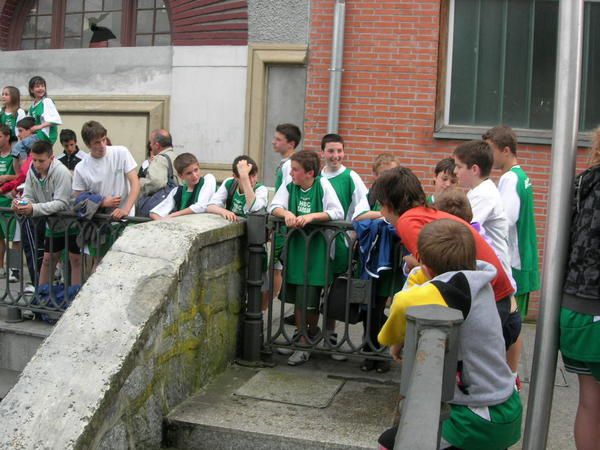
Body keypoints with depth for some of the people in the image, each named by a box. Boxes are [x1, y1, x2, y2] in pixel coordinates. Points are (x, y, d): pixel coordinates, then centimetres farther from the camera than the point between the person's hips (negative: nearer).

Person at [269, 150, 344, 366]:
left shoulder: (323, 185, -7)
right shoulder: (289, 186, 3)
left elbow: (338, 213, -14)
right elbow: (274, 206, -1)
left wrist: (311, 216, -25)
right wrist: (286, 213, -22)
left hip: (316, 249, -4)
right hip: (295, 247, 4)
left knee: (310, 301, -5)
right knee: (298, 299, 8)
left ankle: (312, 333, 20)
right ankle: (303, 342, 22)